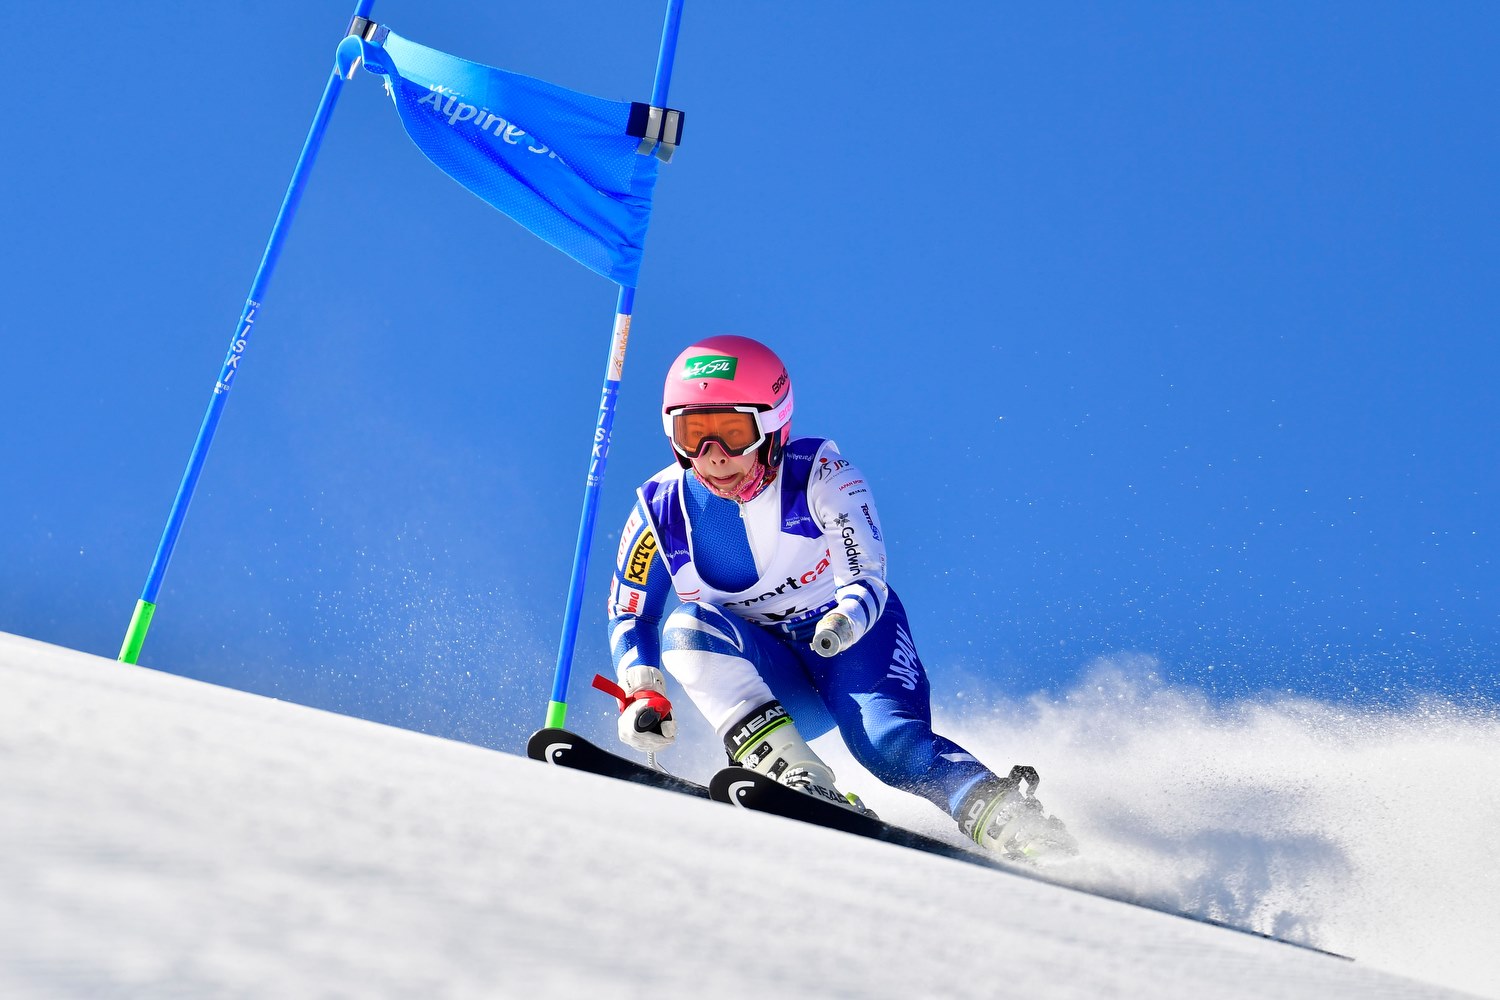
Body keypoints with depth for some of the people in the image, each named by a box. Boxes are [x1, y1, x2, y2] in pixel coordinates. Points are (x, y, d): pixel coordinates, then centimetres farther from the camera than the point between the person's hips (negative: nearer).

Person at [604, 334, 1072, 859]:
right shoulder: (660, 509, -9)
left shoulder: (822, 477, -17)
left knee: (889, 741, -30)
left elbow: (867, 577, -22)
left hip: (852, 639, -2)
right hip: (768, 681, 3)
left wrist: (844, 620, -45)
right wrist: (643, 696, -17)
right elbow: (630, 617, 1)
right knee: (689, 626, -27)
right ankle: (793, 773, -37)